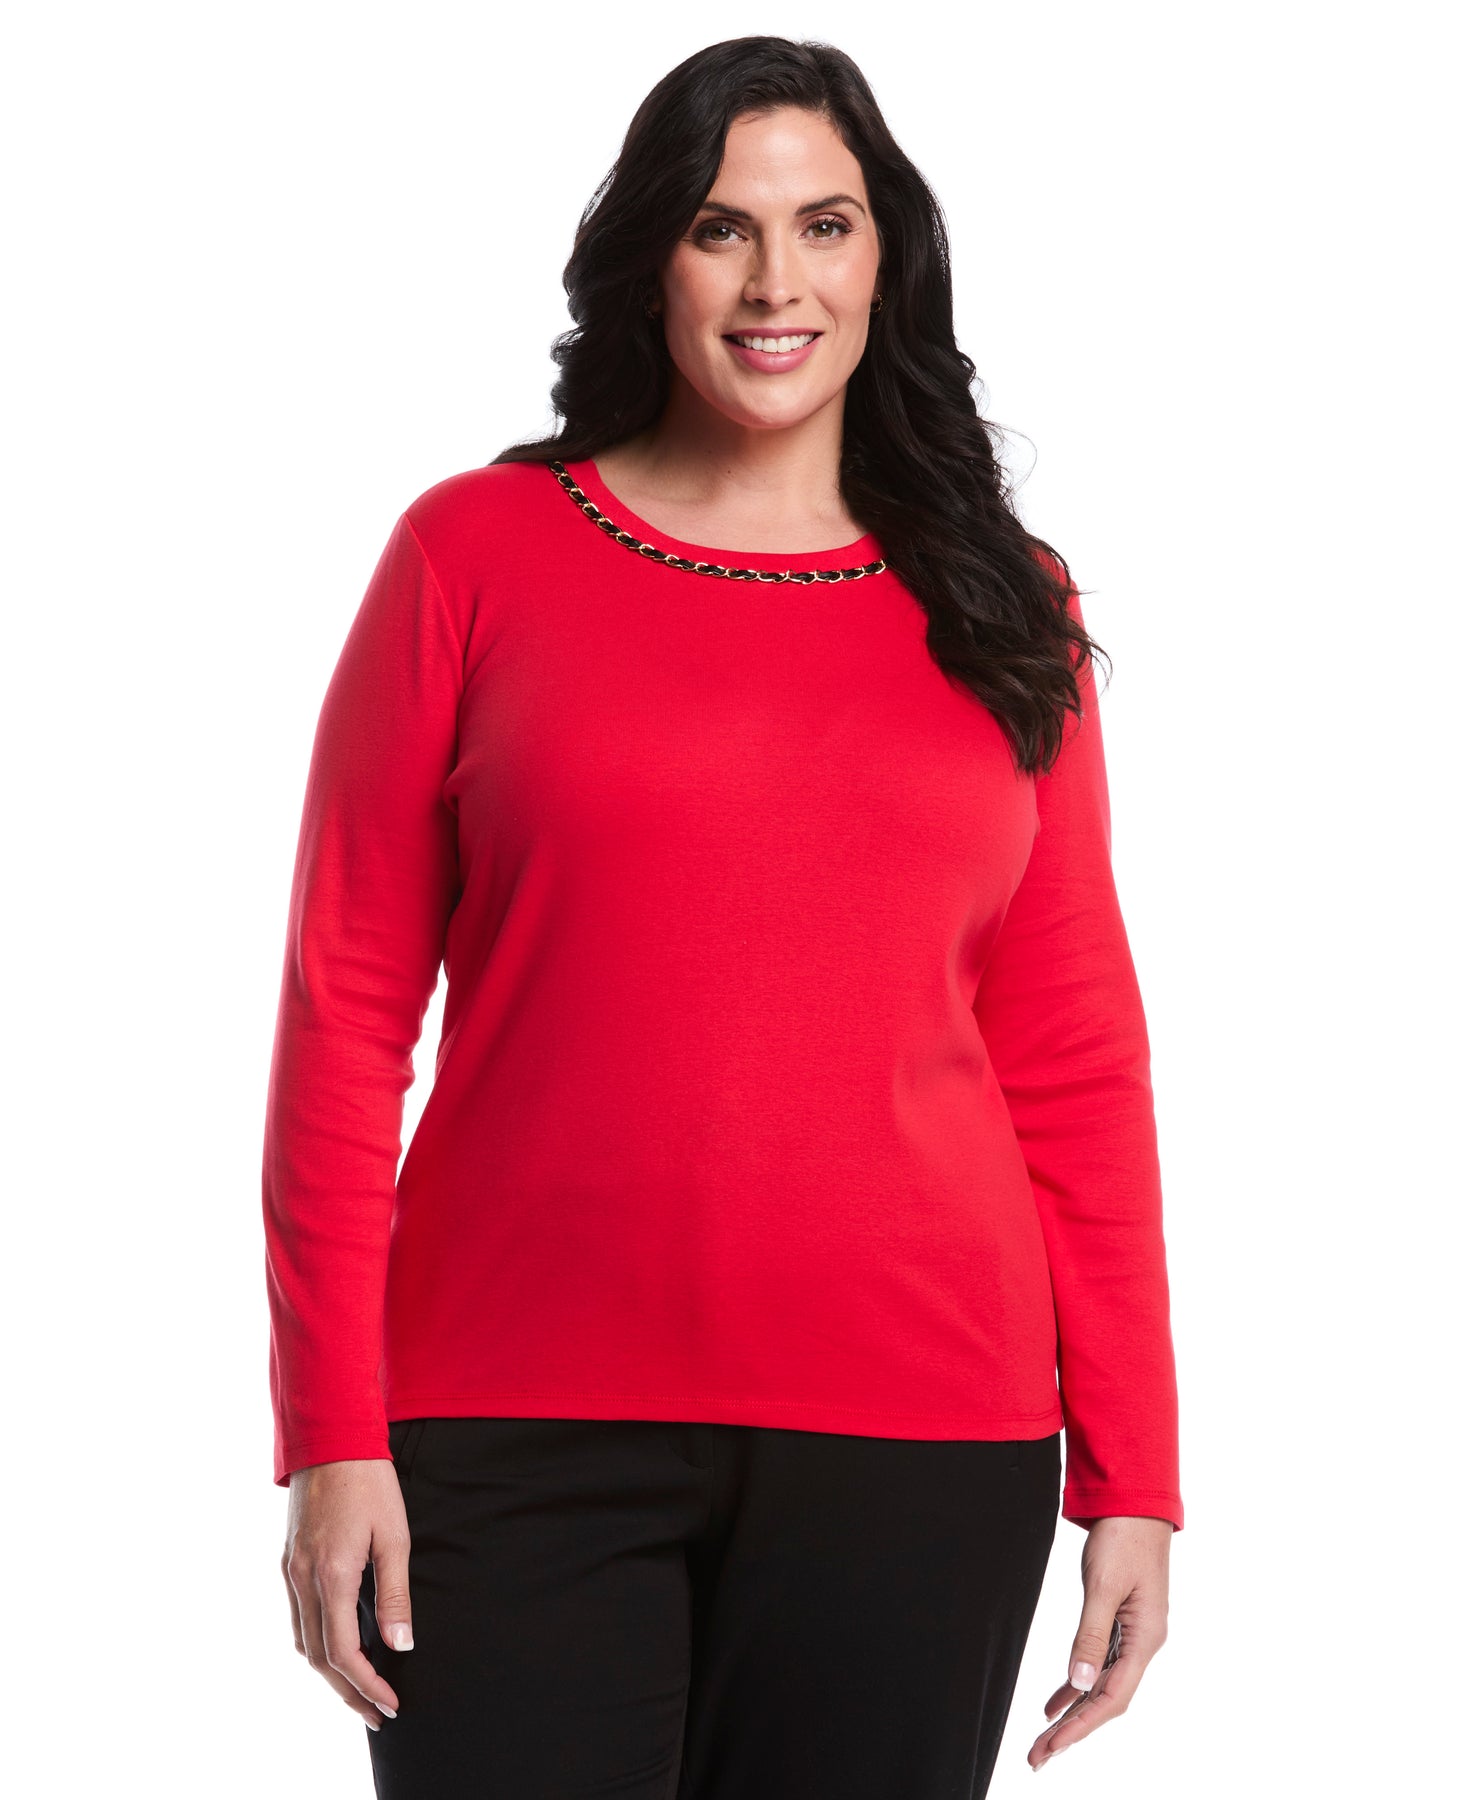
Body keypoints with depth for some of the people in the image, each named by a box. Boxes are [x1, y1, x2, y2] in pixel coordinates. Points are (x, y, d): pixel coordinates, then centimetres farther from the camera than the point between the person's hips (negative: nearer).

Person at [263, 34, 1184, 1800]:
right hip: (520, 1439, -1)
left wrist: (1132, 1475, 3)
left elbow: (1076, 1064, 8)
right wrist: (333, 1434, -5)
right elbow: (345, 1008, 1)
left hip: (917, 1449, 2)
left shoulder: (1000, 605, 9)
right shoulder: (474, 550, 4)